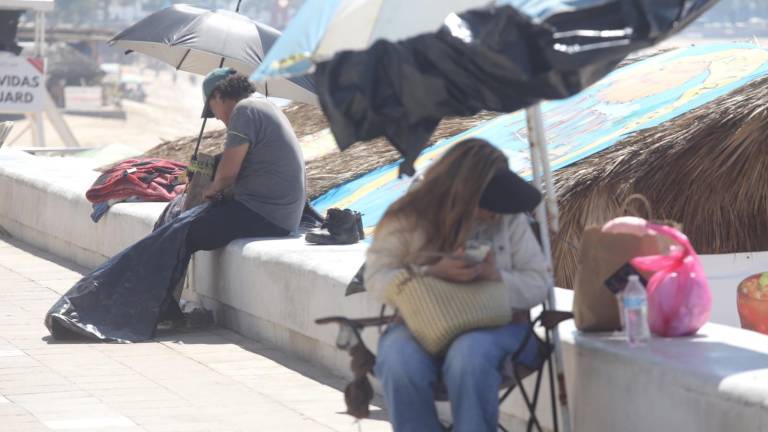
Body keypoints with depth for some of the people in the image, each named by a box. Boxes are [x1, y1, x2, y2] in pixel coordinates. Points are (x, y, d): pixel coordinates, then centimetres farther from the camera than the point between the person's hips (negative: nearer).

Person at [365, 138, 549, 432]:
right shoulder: (408, 219, -2)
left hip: (496, 326, 0)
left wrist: (497, 276, -19)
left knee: (469, 355, -37)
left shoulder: (509, 219, 1)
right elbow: (376, 278, -4)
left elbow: (538, 283, 3)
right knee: (399, 362, -34)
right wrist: (434, 273, -20)